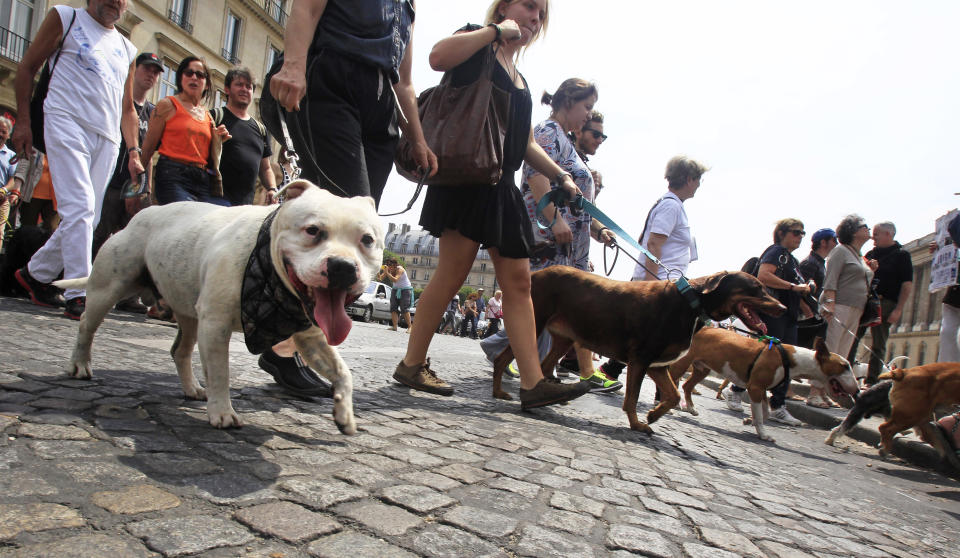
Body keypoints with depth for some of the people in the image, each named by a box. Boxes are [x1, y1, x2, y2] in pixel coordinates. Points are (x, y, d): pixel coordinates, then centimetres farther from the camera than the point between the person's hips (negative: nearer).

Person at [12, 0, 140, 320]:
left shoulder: (126, 50, 23)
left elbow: (128, 109, 23)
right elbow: (27, 68, 8)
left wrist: (134, 154, 12)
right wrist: (23, 122, -1)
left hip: (108, 139, 5)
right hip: (68, 124, -5)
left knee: (86, 217, 2)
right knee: (79, 207, -18)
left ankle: (36, 273, 21)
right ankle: (78, 296, -18)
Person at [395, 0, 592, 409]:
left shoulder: (520, 80, 27)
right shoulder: (477, 45, 8)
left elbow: (527, 144, 27)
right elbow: (438, 57, -15)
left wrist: (562, 176, 16)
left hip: (502, 184, 8)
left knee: (518, 280, -1)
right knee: (455, 268, -13)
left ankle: (533, 383, -3)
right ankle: (412, 364, 0)